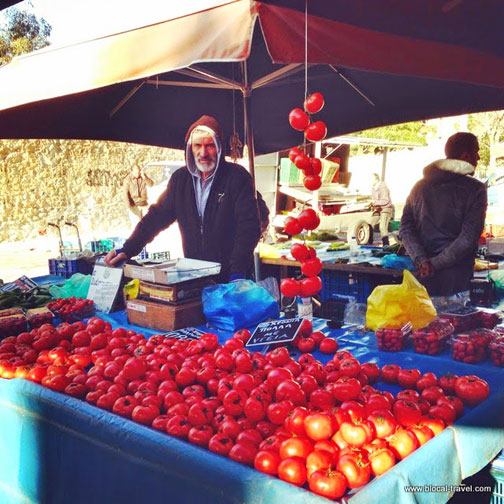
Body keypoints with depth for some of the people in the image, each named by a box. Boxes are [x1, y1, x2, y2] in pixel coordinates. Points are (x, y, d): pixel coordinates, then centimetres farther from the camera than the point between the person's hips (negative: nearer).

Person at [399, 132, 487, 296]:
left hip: (424, 270, 5)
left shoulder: (420, 186, 6)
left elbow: (406, 229, -1)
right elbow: (468, 239, -16)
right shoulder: (475, 189, -8)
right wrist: (436, 263, -12)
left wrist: (421, 260, -9)